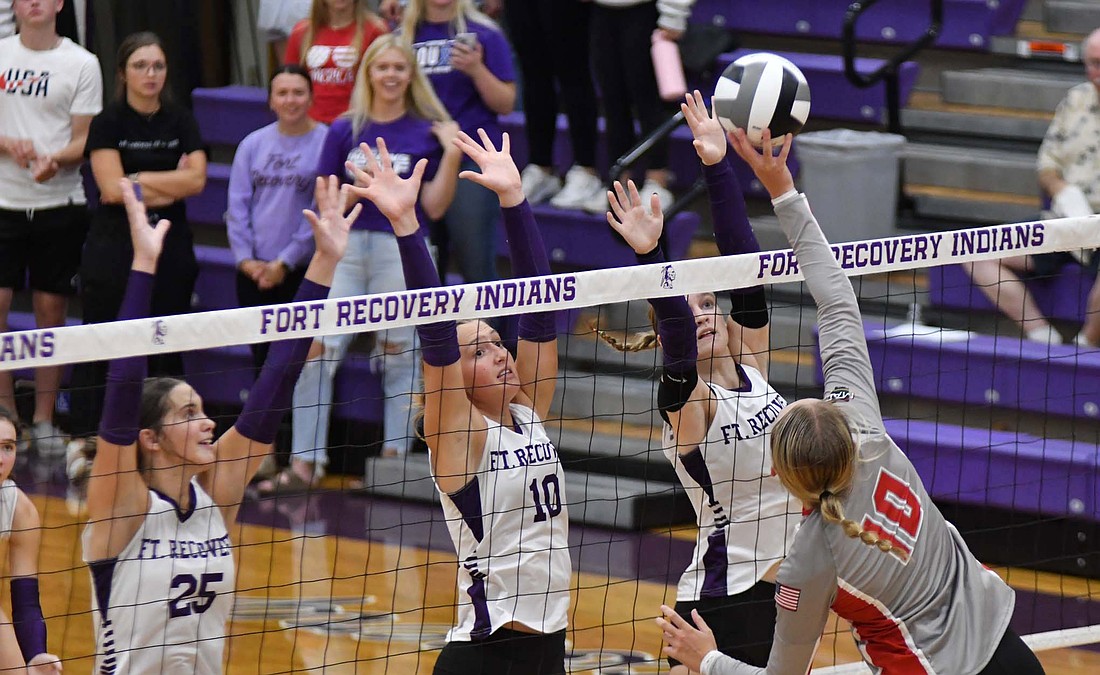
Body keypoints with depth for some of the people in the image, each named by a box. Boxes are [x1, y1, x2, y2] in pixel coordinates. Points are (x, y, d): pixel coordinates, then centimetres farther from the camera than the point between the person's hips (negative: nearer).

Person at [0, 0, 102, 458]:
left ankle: (44, 421, 10)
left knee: (51, 309, 2)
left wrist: (54, 159, -21)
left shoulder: (81, 63, 1)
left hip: (60, 204, -1)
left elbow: (84, 140, -1)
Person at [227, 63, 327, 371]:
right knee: (262, 356, 9)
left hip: (301, 272, -4)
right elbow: (238, 204, 7)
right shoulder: (253, 144, 9)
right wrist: (245, 258, -4)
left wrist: (285, 262, -10)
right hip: (253, 272, 4)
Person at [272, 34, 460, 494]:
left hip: (402, 249, -2)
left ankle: (395, 460, 11)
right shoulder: (345, 131, 9)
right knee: (316, 351, -7)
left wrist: (452, 154, -11)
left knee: (399, 357, 2)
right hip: (347, 247, 2)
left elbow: (435, 207, -1)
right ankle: (304, 464, -3)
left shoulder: (427, 133, 3)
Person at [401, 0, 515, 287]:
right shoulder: (405, 36, 11)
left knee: (476, 266, -8)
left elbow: (506, 104, -2)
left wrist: (476, 70, -16)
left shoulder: (483, 34, 0)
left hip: (473, 162, -4)